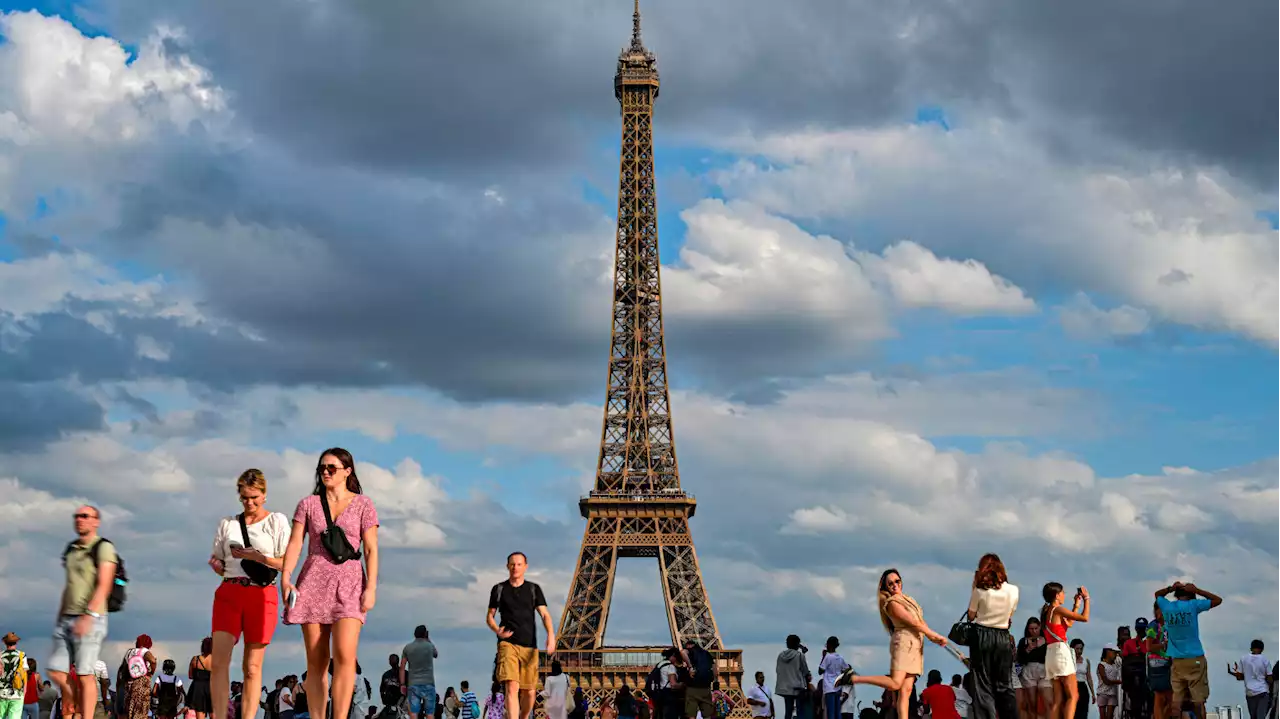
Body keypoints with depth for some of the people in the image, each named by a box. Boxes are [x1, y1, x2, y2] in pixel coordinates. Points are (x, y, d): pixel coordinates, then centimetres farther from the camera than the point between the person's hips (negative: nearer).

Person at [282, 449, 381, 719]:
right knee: (316, 660, 1)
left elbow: (371, 550, 2)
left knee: (345, 655, -18)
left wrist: (371, 588, -7)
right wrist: (285, 578, -9)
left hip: (349, 584, -2)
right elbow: (294, 544, 5)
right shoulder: (308, 504, 12)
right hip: (313, 582, 2)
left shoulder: (363, 505, 6)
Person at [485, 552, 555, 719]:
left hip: (529, 646, 2)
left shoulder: (534, 589, 11)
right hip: (507, 644, -2)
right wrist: (497, 630, -10)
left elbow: (544, 614, 4)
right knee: (512, 687, -18)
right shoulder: (499, 589, 9)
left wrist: (551, 635, -15)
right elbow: (489, 616, 13)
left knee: (529, 692, 4)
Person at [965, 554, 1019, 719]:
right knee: (1005, 685, 10)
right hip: (1004, 638, 3)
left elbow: (971, 616, 3)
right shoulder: (1013, 590, 1)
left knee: (983, 685, -1)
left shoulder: (980, 590, -8)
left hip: (982, 636, -3)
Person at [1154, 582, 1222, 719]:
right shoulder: (1193, 605, -6)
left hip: (1176, 661, 4)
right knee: (1198, 700, -3)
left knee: (1177, 700, -1)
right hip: (1195, 659, -4)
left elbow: (1157, 594, 27)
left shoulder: (1167, 607, 4)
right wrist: (1196, 590, 4)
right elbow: (1218, 600, 5)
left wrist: (1171, 588, 10)